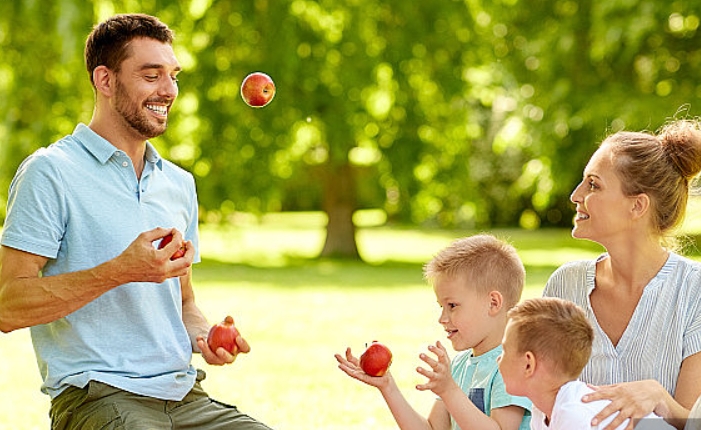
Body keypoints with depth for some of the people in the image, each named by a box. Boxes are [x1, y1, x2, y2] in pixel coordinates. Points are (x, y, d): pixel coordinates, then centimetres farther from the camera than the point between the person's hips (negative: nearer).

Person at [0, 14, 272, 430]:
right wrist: (119, 271, -19)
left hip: (184, 395, 6)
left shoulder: (180, 183, 19)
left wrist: (202, 335, 5)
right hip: (97, 394, -6)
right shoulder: (50, 172, -4)